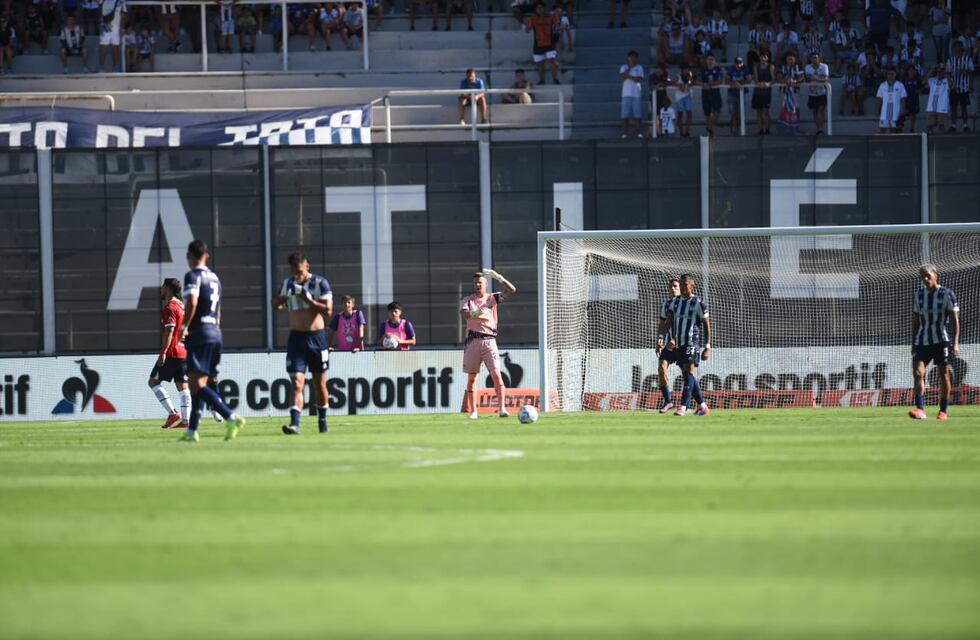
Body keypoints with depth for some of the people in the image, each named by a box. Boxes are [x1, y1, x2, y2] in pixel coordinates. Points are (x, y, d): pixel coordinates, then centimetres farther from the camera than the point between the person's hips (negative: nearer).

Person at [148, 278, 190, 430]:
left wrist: (163, 352, -21)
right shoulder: (182, 305, 16)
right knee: (182, 386, 6)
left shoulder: (170, 308, -12)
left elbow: (169, 331, -19)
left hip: (171, 353, -9)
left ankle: (172, 412, -10)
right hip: (184, 353, 9)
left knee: (153, 382, -2)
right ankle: (185, 419, -1)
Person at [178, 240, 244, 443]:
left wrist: (184, 327, -14)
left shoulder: (193, 276, -8)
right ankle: (191, 431, 11)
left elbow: (192, 303, -23)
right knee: (199, 384, 11)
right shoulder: (214, 278, 18)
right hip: (215, 334, 9)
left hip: (199, 335, -9)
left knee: (197, 384, -13)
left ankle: (231, 418, -25)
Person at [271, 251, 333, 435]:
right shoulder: (287, 284, 6)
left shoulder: (320, 283, -5)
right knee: (297, 382, -11)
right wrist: (286, 295, -9)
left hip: (316, 337, -1)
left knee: (319, 382, 11)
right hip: (296, 337, 1)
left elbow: (328, 310, -10)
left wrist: (308, 299, -20)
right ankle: (294, 423, -21)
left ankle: (322, 419, 28)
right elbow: (276, 304, 10)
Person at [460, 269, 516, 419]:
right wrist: (476, 312, -31)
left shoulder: (492, 298, 9)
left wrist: (497, 277, -9)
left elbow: (511, 290, -1)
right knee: (471, 377, 3)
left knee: (496, 374, -13)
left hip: (489, 340, -1)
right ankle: (473, 411, 9)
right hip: (473, 340, 1)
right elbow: (463, 315, -12)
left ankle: (501, 408, -18)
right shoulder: (468, 300, 7)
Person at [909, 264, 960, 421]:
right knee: (918, 372, -13)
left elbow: (955, 321, -5)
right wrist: (913, 343, 13)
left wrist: (955, 343, -13)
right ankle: (920, 409, -19)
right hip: (922, 341, 3)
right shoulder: (919, 295, 10)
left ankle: (943, 411, 10)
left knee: (943, 374, 1)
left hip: (942, 340, -3)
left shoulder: (947, 295, -4)